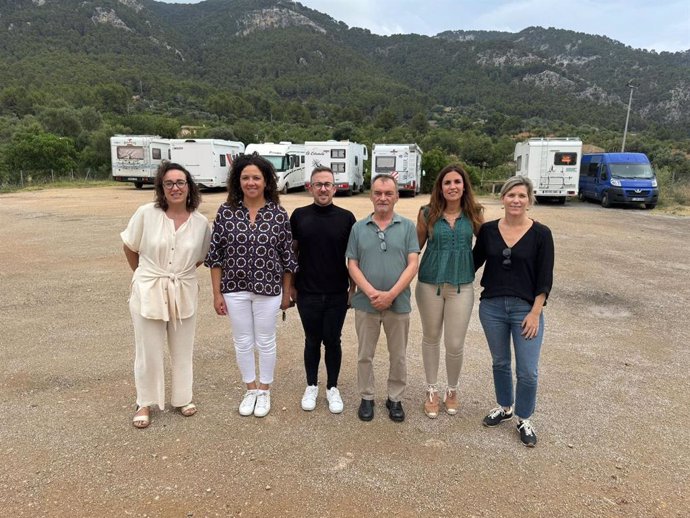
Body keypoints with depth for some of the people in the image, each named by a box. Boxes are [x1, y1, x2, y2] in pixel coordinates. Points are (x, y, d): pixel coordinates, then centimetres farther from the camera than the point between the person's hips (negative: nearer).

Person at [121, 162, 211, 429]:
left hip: (184, 294, 2)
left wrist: (179, 272, 8)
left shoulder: (201, 222, -6)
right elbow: (129, 248, 3)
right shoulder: (146, 213, -11)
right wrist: (145, 275, 11)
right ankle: (145, 404, 31)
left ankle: (182, 398, 36)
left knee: (183, 350, 15)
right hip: (148, 293, -2)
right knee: (148, 352, 9)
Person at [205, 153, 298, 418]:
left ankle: (265, 391, 32)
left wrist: (287, 292, 3)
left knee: (265, 342, 12)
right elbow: (215, 254, -1)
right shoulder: (226, 211, -4)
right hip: (235, 289, 1)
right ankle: (251, 389, 34)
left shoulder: (279, 214, -6)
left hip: (268, 289, -1)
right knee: (242, 342, 13)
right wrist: (217, 293, -2)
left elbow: (287, 256, 0)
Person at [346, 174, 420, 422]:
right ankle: (366, 397, 29)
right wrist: (371, 292, -15)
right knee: (365, 355, 12)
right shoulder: (358, 228, 3)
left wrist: (391, 294, -17)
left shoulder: (407, 227, 0)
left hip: (399, 303, 0)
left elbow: (412, 265, -6)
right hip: (365, 303, 1)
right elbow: (352, 265, 0)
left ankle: (395, 399, 30)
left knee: (398, 356, 12)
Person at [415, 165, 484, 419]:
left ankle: (452, 391, 30)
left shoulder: (474, 214, -2)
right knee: (431, 338, 14)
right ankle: (432, 391, 33)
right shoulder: (427, 213, -4)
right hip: (429, 284, 0)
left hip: (461, 286, 0)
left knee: (455, 344, 2)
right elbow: (416, 246, 6)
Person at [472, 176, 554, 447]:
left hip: (526, 309, -2)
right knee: (500, 362, 17)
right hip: (491, 306, 3)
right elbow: (474, 262, 10)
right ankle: (504, 407, 40)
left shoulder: (541, 234, -7)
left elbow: (545, 278, -6)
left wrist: (535, 312, -10)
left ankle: (524, 419, 25)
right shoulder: (488, 230, -1)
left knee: (527, 371, 2)